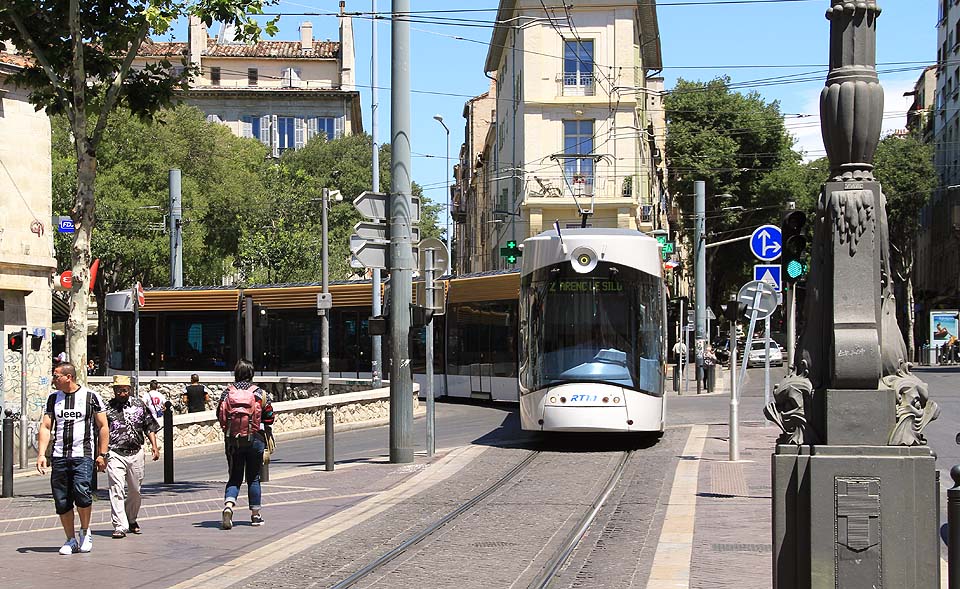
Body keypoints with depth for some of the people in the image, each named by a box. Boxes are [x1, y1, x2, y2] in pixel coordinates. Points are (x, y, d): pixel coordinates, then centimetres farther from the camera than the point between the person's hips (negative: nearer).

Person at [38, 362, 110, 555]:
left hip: (83, 455, -4)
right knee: (61, 500, 2)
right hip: (59, 457, 4)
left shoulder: (90, 397, 1)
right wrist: (41, 454, -2)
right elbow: (45, 427, 9)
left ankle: (85, 531, 0)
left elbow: (103, 427, 4)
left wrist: (102, 454, -1)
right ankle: (71, 540, 15)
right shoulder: (53, 398, 11)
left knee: (81, 490, -22)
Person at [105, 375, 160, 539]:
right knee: (117, 489, -13)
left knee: (135, 490, 12)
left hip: (136, 453, 3)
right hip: (115, 454, -3)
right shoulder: (107, 408, 0)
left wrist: (154, 446, 3)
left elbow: (150, 427, 13)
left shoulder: (139, 405, 8)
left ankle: (131, 520, 32)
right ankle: (120, 526, -14)